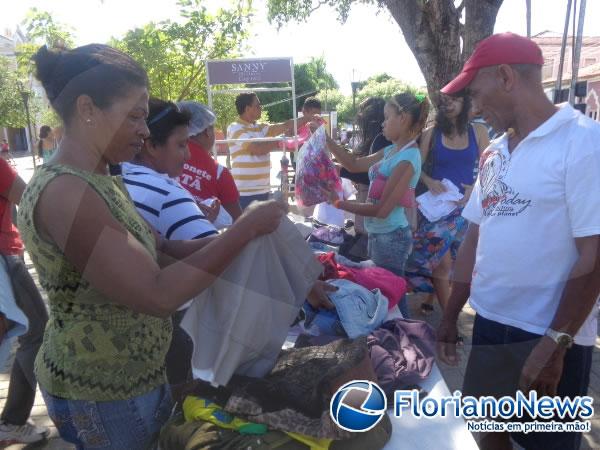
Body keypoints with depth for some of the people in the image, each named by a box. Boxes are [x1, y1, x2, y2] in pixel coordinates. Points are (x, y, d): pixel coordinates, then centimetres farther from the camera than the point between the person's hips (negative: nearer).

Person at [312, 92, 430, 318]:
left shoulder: (407, 159, -20)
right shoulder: (392, 150, 6)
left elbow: (382, 209, -22)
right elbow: (355, 164, 14)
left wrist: (339, 203, -17)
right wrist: (325, 139, 6)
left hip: (390, 236, -9)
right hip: (379, 233, 9)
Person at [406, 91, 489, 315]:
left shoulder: (478, 131, 5)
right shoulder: (431, 133, 0)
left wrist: (475, 188, -13)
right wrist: (429, 181, -21)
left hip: (464, 205, 2)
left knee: (435, 258, 8)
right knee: (441, 261, -5)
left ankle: (430, 300, 30)